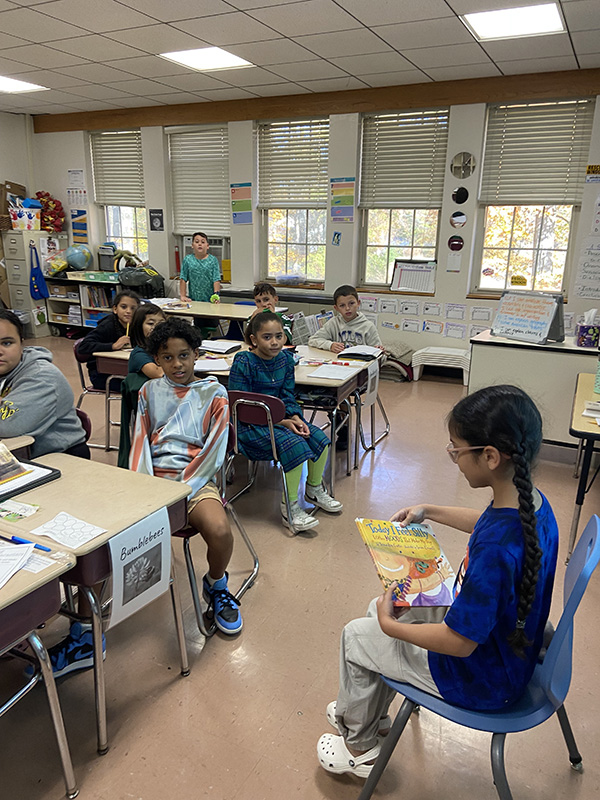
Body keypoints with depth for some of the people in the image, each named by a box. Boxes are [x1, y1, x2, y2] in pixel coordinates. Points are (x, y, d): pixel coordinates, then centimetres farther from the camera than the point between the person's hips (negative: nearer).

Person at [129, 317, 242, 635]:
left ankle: (215, 586, 7)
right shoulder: (149, 391, 15)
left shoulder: (214, 394, 3)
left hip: (195, 478, -3)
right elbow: (140, 441, 8)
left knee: (219, 531, -29)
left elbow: (213, 453, -4)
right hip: (152, 477, 3)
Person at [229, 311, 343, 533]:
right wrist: (282, 422, -22)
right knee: (295, 445, -27)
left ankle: (314, 489, 20)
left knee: (319, 438, -7)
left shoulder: (285, 359, 2)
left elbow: (287, 397, 9)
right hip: (249, 425, -7)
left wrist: (296, 418, -13)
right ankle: (290, 506, -11)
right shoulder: (243, 363, -17)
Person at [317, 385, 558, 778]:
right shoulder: (532, 501, -12)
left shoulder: (495, 547, -40)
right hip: (509, 643, 8)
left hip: (484, 680, -8)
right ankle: (370, 715, 41)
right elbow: (488, 522, 14)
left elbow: (459, 642, -30)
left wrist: (389, 623, -16)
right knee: (382, 606, 19)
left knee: (355, 637, 8)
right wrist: (429, 511, 16)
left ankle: (360, 747, 34)